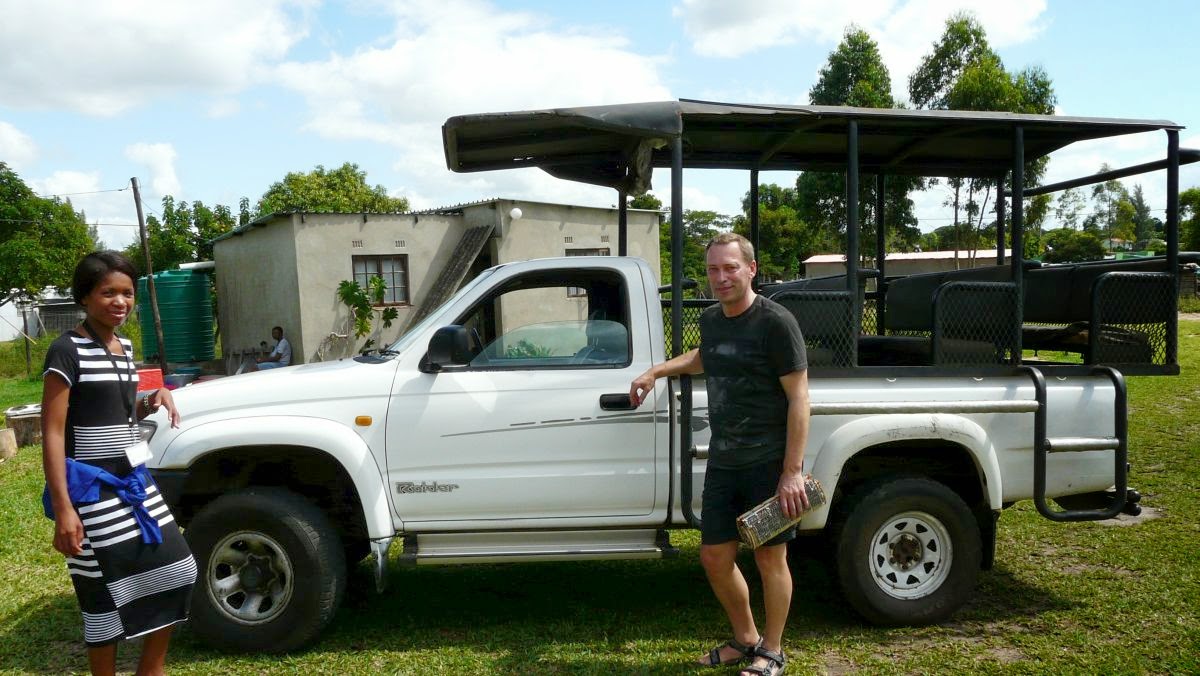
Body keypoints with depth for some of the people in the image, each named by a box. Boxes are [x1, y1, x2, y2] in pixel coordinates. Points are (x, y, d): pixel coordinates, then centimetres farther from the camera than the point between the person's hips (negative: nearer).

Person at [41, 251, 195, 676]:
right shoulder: (67, 351, -13)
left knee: (177, 571, 10)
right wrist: (63, 509, -21)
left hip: (134, 481, 8)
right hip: (92, 488, -8)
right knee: (107, 593, 3)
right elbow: (52, 433, -16)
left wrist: (152, 401, -1)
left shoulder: (125, 348, 10)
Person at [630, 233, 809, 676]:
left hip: (769, 462, -7)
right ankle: (745, 640, 33)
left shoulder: (776, 322, -12)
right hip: (722, 462, 7)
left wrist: (793, 470, -19)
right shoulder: (711, 319, 9)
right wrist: (658, 370, 20)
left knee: (770, 557, 6)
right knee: (715, 557, 11)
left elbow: (799, 397, -14)